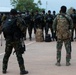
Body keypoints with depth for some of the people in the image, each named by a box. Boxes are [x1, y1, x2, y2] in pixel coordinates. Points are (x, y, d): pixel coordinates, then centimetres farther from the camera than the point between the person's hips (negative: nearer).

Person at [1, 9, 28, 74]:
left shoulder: (6, 20, 6)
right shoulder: (18, 20, -10)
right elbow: (23, 28, -16)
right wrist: (22, 34, 3)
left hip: (8, 40, 5)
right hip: (17, 40, -5)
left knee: (6, 55, 16)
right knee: (19, 55, -1)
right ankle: (22, 70, 0)